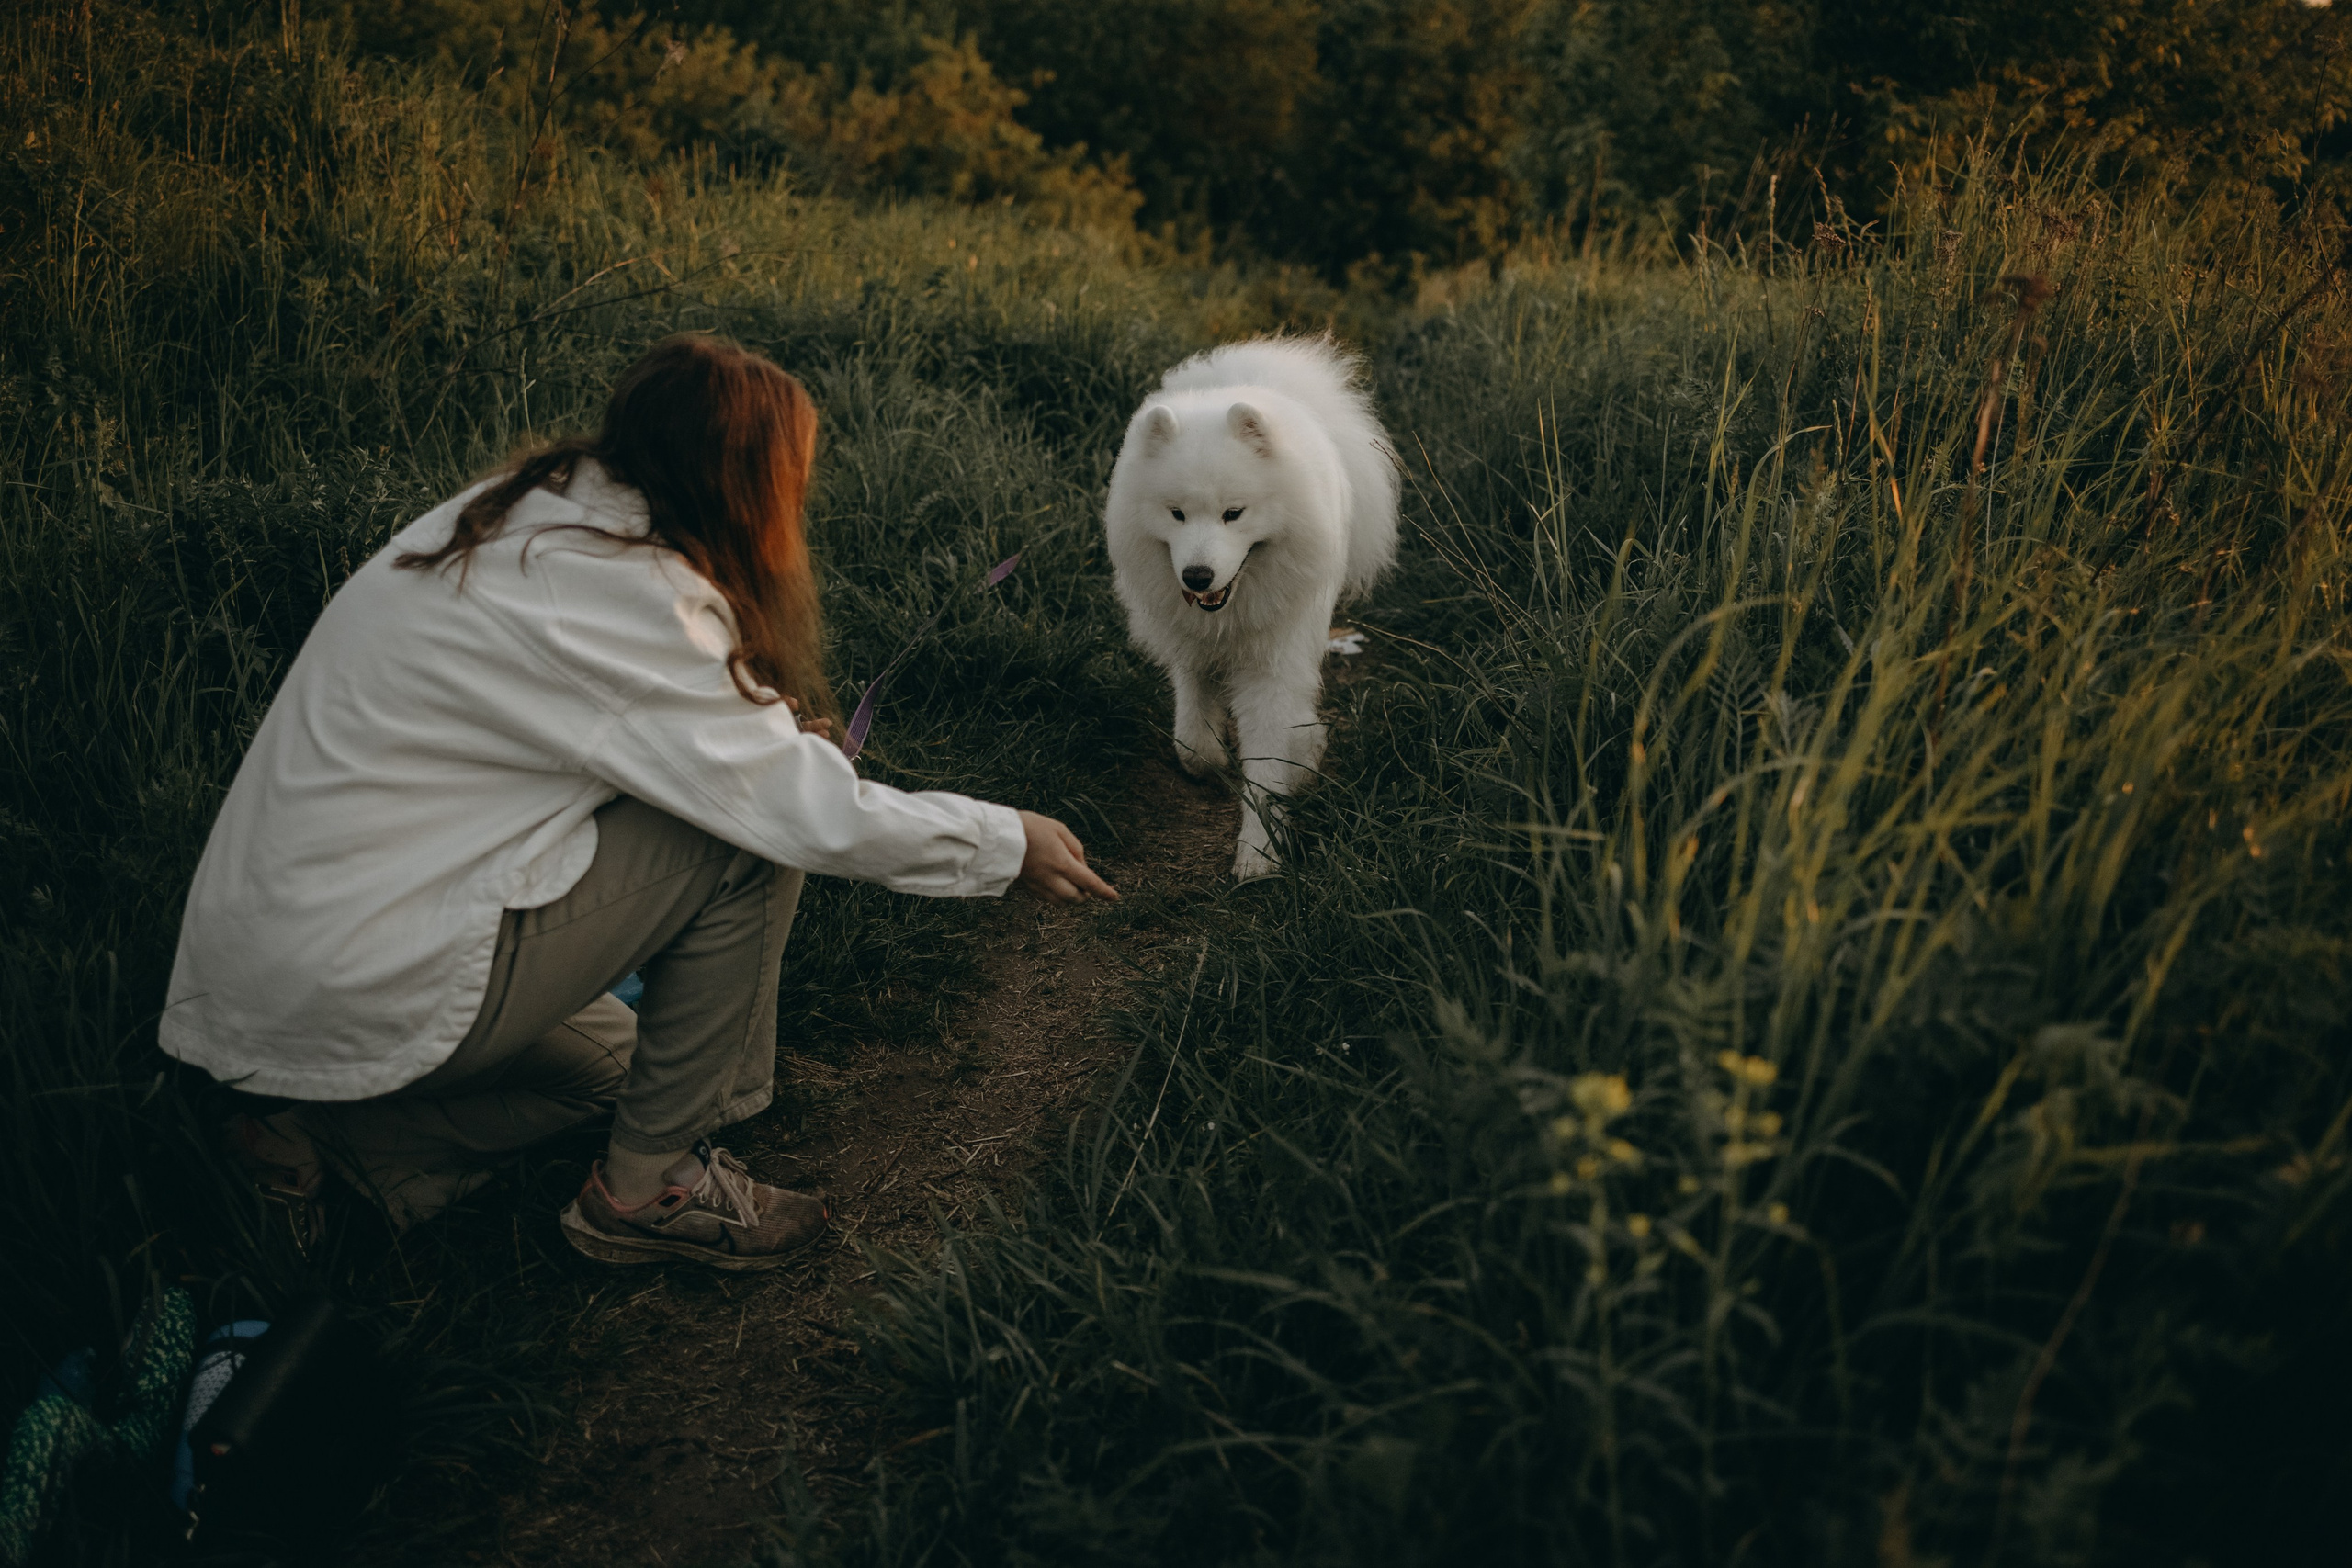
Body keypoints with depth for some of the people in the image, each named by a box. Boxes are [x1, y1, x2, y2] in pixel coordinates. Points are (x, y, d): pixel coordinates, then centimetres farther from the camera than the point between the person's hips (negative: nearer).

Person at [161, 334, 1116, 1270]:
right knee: (749, 838, -10)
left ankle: (339, 1140, 12)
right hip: (353, 1001, -10)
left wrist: (763, 737, 9)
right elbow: (820, 818, -19)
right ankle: (650, 1187, 2)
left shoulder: (517, 514, 6)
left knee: (606, 1056, 29)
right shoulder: (618, 592, -21)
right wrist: (1010, 843, -5)